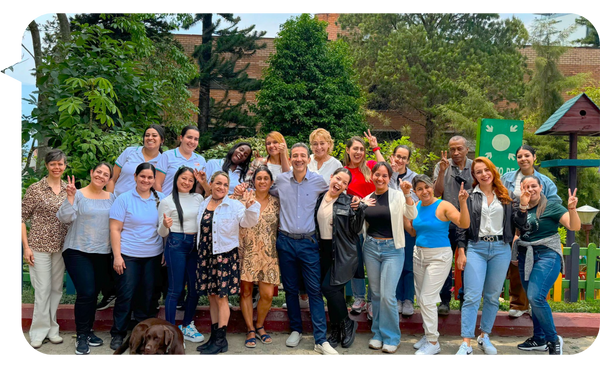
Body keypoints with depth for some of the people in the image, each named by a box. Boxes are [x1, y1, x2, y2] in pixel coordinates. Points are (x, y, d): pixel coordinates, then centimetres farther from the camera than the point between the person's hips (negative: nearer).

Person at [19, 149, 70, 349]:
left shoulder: (68, 189, 6)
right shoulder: (35, 189, -5)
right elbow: (21, 216, -5)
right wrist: (26, 246, -9)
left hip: (61, 247, 4)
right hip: (39, 246, -4)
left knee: (57, 289, 10)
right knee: (43, 289, -2)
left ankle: (51, 329, 22)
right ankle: (39, 332, 12)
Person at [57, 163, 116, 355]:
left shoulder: (112, 198, 8)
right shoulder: (78, 195, -4)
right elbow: (65, 218, -14)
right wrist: (70, 197, -24)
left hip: (102, 254, 4)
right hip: (78, 252, -4)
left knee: (94, 293, 11)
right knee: (86, 293, -12)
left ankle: (88, 331, 28)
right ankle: (81, 337, 4)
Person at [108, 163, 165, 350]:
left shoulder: (160, 199, 5)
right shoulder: (124, 199, -4)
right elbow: (115, 229, -6)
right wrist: (117, 256, -12)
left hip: (153, 256, 3)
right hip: (128, 255, -3)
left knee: (148, 296, 10)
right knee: (125, 295, 0)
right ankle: (118, 334, 16)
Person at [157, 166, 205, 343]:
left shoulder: (199, 198, 9)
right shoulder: (167, 201, -2)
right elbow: (162, 232, -2)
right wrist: (165, 225, -23)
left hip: (196, 244, 5)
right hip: (176, 244, -5)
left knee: (195, 288, 8)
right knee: (175, 289, -1)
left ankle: (187, 326, 24)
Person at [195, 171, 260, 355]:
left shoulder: (234, 205, -7)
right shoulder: (203, 204, 9)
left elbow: (249, 221, -20)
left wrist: (250, 207, -38)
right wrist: (201, 254, 15)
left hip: (225, 256, -5)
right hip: (205, 256, 5)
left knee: (221, 297, 0)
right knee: (211, 296, 12)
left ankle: (221, 340, 11)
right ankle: (214, 336, 23)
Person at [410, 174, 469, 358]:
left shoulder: (443, 206, -14)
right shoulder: (417, 206, 4)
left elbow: (464, 224, -23)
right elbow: (412, 230, 11)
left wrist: (463, 202, -35)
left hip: (439, 256, -6)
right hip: (419, 254, 7)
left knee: (427, 299, -7)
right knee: (421, 299, 13)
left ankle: (433, 343, 7)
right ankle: (428, 334, 30)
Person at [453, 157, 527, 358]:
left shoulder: (506, 196, 9)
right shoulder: (469, 196, 2)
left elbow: (519, 221, 5)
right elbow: (461, 225, 1)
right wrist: (461, 251, -4)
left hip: (500, 249, 3)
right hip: (476, 248, -2)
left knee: (493, 296, 11)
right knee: (472, 296, -7)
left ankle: (484, 337, 26)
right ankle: (466, 344, -4)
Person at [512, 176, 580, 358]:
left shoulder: (552, 206, -6)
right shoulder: (522, 208, 9)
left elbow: (575, 226, -13)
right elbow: (516, 229, -3)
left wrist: (572, 209, -32)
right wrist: (522, 205, -12)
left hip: (547, 255, -6)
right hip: (525, 257, 6)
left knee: (535, 297, -19)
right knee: (533, 299, 12)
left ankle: (553, 340, -2)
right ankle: (539, 339, 26)